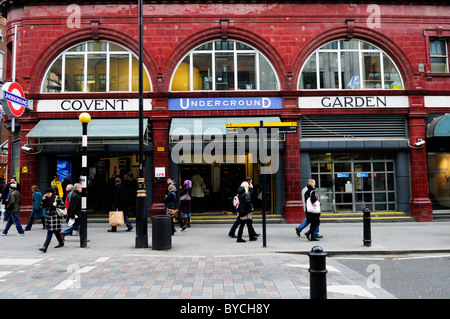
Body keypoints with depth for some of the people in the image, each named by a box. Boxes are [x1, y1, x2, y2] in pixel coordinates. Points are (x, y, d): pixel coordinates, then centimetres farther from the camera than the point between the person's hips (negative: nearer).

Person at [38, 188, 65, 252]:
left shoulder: (57, 198, -5)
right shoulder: (46, 198, 11)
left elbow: (63, 206, -4)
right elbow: (42, 206, 11)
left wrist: (56, 205, -19)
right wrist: (43, 199, -2)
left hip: (54, 217, -7)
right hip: (48, 217, 7)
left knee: (50, 232, -11)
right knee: (55, 231, 16)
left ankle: (45, 247, -14)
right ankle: (61, 242, 33)